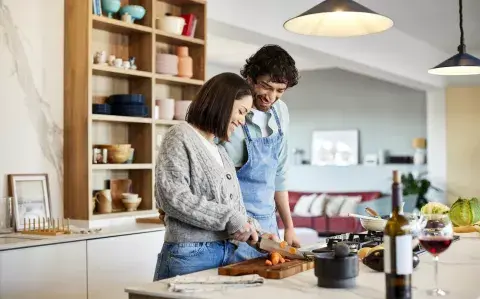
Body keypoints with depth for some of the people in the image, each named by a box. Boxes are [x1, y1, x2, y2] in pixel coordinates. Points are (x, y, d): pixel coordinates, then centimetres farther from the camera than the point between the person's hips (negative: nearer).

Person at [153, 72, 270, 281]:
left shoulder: (220, 151, 18)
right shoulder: (180, 137, -6)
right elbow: (171, 197, -18)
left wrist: (248, 226, 0)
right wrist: (229, 219, -18)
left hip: (226, 254, 8)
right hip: (190, 255, -7)